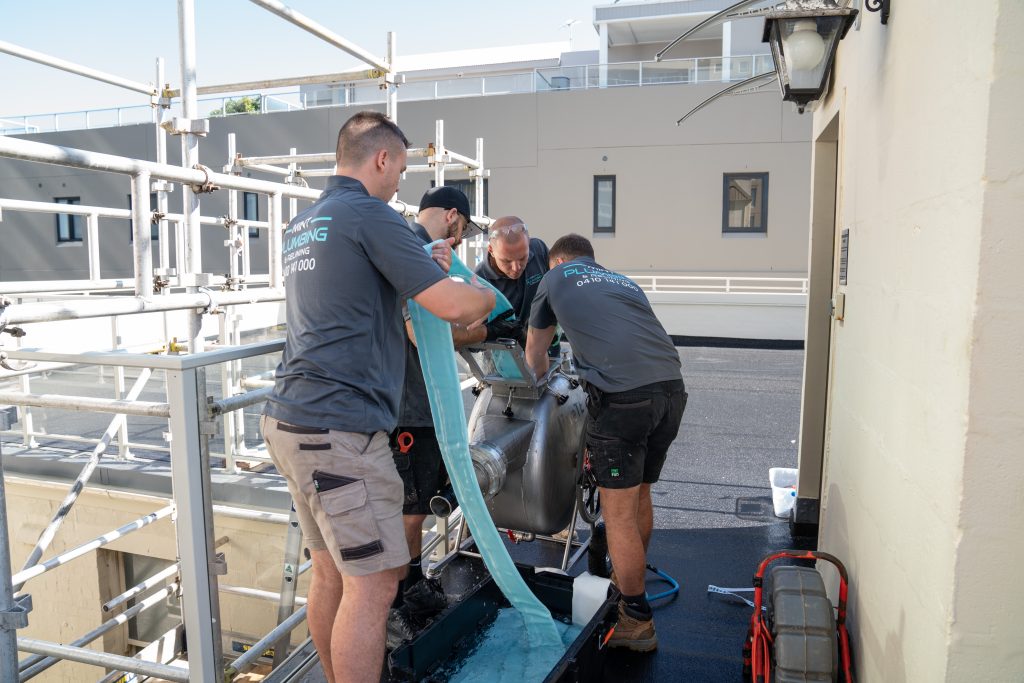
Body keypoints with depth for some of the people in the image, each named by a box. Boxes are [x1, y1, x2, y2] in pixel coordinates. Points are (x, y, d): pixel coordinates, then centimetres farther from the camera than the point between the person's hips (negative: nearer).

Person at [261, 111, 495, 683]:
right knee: (373, 583, -3)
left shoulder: (303, 224, 18)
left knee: (331, 572, 18)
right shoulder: (371, 215, -10)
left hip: (293, 420, 10)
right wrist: (486, 296, 7)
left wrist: (423, 266, 23)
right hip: (341, 428, -10)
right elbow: (452, 305, -15)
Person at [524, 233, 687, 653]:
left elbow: (535, 353, 31)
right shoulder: (622, 280, 32)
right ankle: (629, 584, 41)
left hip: (623, 393, -7)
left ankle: (637, 622, 14)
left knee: (619, 512, 4)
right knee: (639, 496, 23)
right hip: (672, 385, 7)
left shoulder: (556, 277, 20)